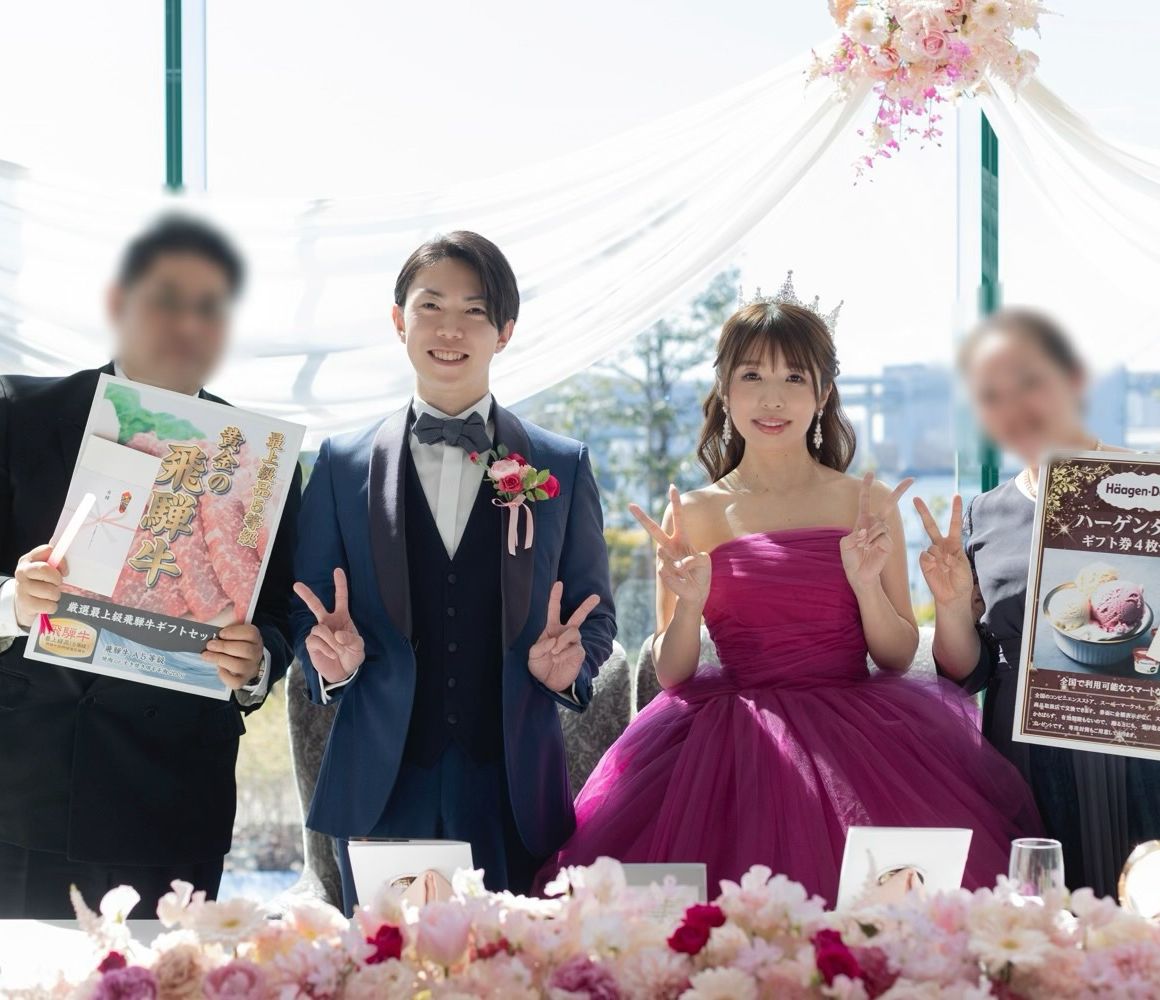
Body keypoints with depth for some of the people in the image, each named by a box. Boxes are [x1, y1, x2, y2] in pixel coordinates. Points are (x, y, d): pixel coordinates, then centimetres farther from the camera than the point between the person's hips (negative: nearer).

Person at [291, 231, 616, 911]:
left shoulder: (562, 466, 8)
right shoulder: (342, 465, 8)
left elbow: (595, 610, 11)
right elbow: (308, 614, 10)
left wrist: (570, 662, -10)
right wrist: (334, 658, -12)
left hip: (514, 787, 0)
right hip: (382, 789, 0)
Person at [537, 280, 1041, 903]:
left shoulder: (868, 505, 5)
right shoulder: (692, 514, 4)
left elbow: (898, 658, 5)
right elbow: (670, 673, 4)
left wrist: (867, 582, -11)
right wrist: (689, 602, -14)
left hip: (855, 732, 1)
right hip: (730, 748, -1)